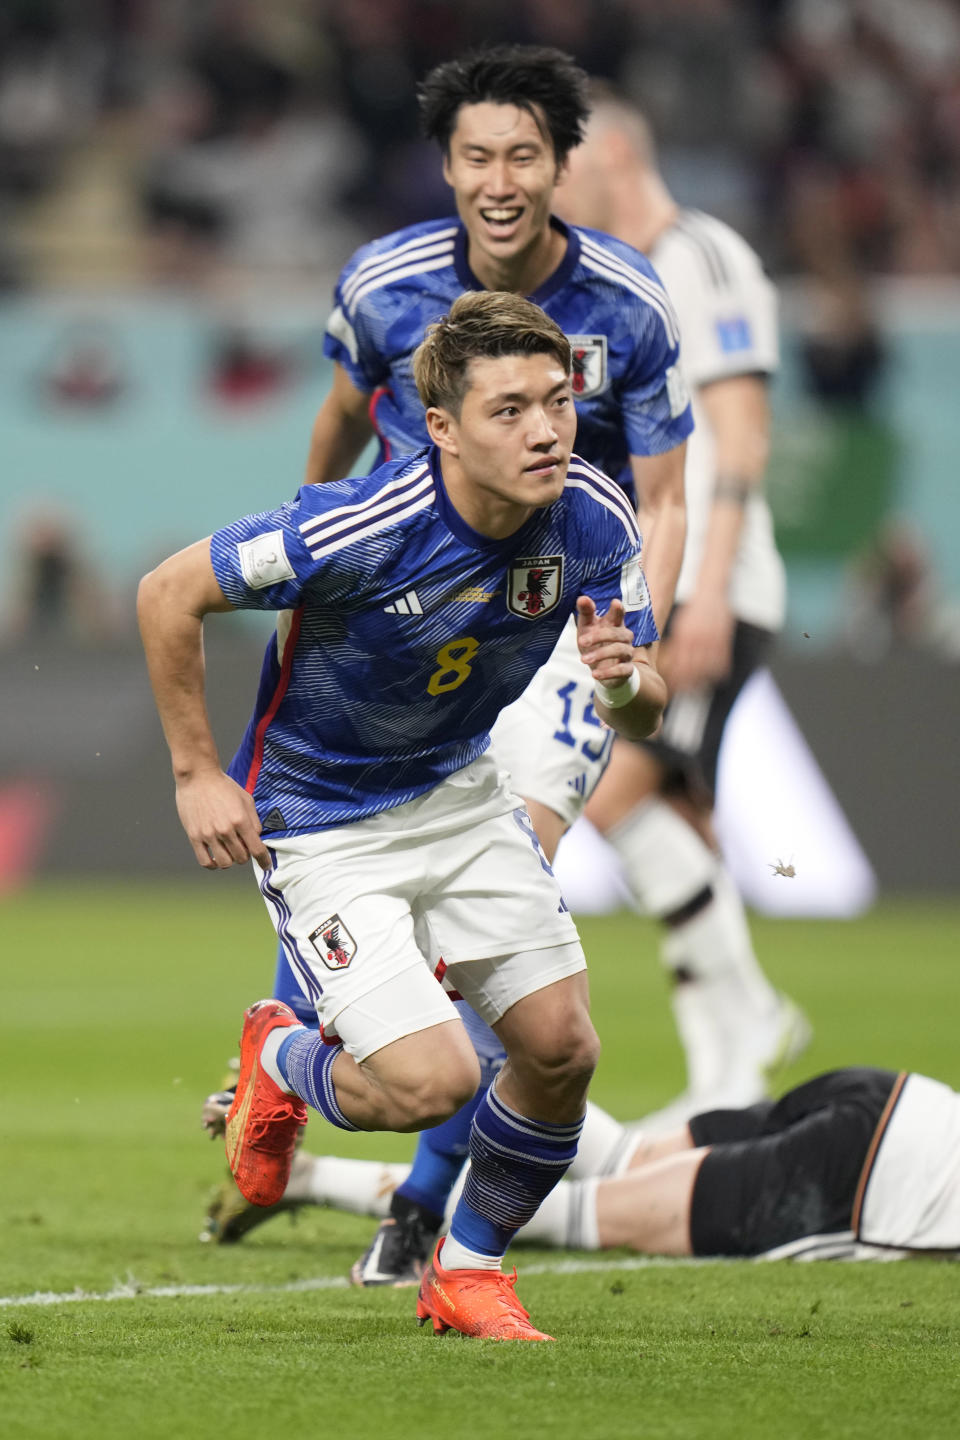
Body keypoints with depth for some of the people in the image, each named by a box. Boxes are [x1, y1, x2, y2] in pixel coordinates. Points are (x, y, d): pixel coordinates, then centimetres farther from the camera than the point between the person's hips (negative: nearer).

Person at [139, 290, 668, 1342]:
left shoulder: (595, 522, -16)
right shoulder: (359, 530, -32)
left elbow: (644, 714, -4)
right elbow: (168, 595, -18)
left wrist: (624, 679, -29)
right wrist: (196, 774, -13)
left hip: (458, 791, 6)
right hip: (319, 818, -6)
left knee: (561, 1048, -3)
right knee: (432, 1079, -17)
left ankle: (468, 1269, 23)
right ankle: (282, 1063, 19)